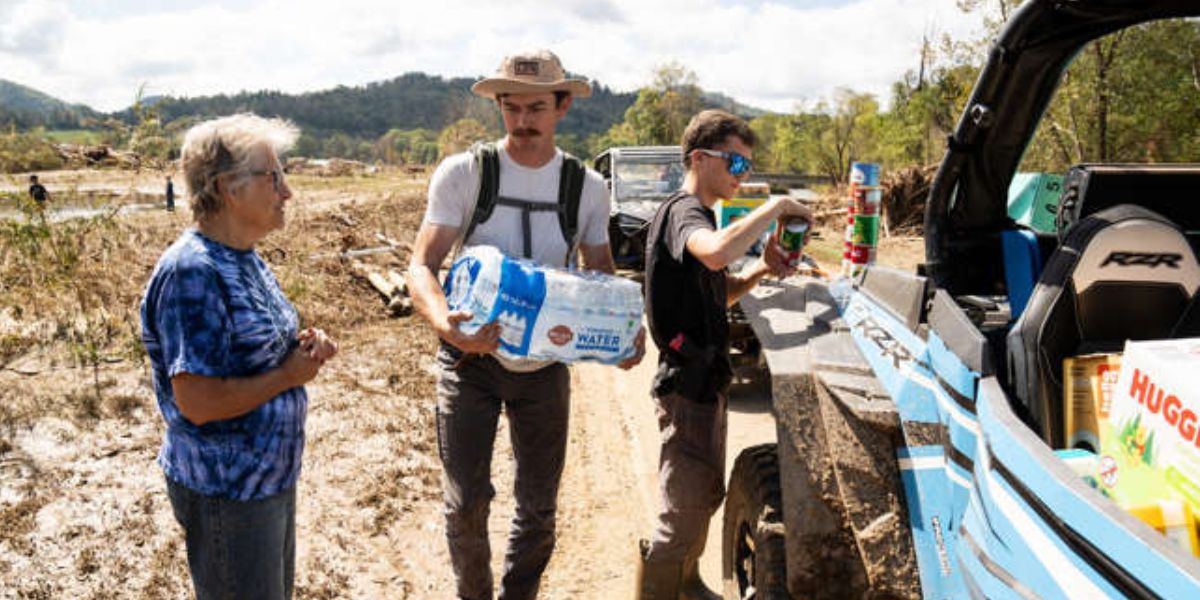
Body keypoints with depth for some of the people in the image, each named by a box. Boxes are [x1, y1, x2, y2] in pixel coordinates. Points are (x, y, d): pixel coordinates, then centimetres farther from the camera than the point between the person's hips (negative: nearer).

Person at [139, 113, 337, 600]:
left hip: (272, 475, 9)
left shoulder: (244, 259, 5)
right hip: (226, 493, -9)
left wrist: (301, 347, -3)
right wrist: (289, 375, -18)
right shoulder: (192, 272, -24)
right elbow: (198, 401, -29)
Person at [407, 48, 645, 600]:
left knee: (539, 506, 11)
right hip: (470, 356, -2)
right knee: (466, 501, 0)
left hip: (545, 364, 3)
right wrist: (444, 321, -37)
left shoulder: (587, 187, -2)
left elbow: (601, 274, 6)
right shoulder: (462, 173, -10)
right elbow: (422, 265, -14)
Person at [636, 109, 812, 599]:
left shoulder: (698, 215, 16)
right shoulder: (682, 211, -17)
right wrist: (776, 207, -29)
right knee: (684, 508, -3)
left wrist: (761, 271, 0)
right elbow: (717, 253, -41)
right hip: (688, 381, -11)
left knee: (704, 494, 24)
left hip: (704, 378, 11)